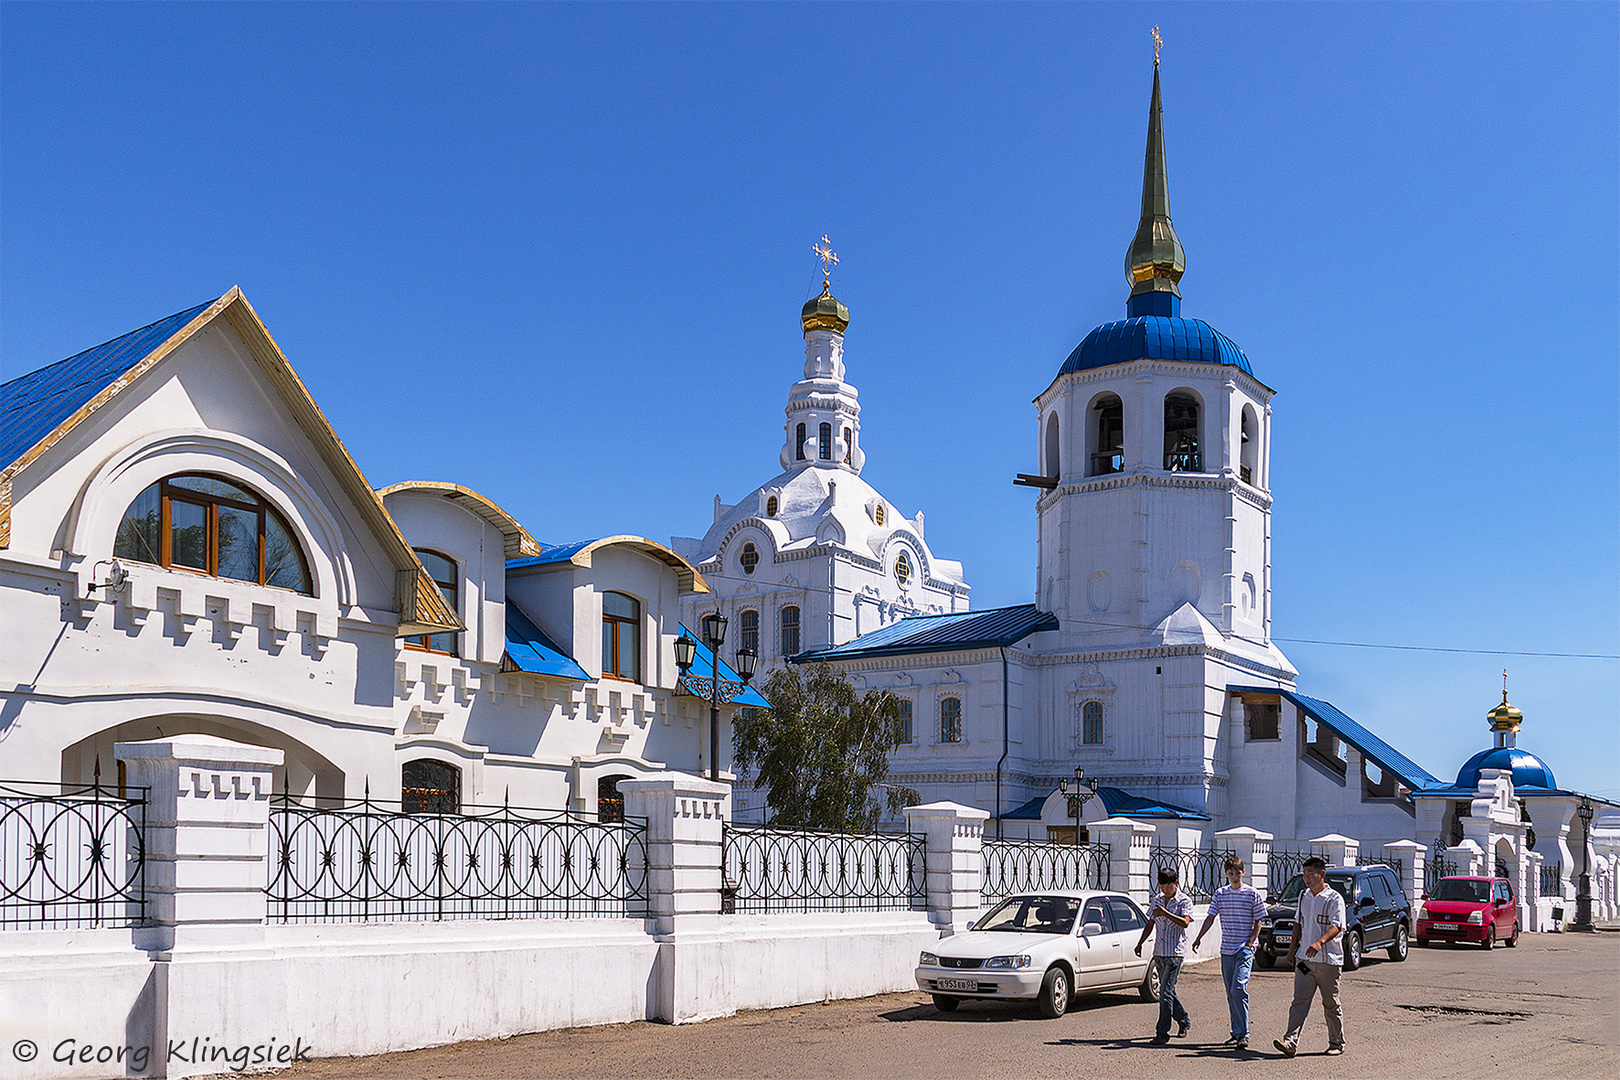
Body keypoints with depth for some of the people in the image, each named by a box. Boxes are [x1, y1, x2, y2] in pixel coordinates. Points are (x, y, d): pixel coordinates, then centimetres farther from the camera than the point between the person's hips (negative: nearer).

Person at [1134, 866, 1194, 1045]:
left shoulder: (1184, 901, -4)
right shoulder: (1157, 900, 13)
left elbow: (1185, 922, -21)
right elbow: (1150, 924, 19)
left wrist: (1165, 913, -28)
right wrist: (1140, 943, 10)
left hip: (1175, 952, -6)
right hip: (1159, 952, 6)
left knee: (1166, 992, -12)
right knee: (1167, 991, 13)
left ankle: (1162, 1033, -10)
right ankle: (1184, 1021, 33)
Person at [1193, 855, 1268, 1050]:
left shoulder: (1253, 894, -1)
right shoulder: (1220, 894, 8)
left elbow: (1257, 923, 1)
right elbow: (1210, 918, 8)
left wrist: (1251, 943, -10)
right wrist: (1198, 938, -3)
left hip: (1245, 948, -4)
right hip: (1226, 949, 4)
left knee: (1239, 987, -18)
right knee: (1230, 993, 7)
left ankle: (1243, 1034, -14)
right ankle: (1237, 1033, 15)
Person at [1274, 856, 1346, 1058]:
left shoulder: (1334, 898, -9)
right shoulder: (1303, 895, 12)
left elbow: (1337, 926, -21)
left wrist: (1320, 942, -37)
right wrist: (1293, 948, 20)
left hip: (1328, 960, -5)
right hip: (1305, 959, 5)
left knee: (1331, 1005, 7)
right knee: (1300, 1001, -5)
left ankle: (1337, 1043, 23)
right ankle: (1291, 1043, -13)